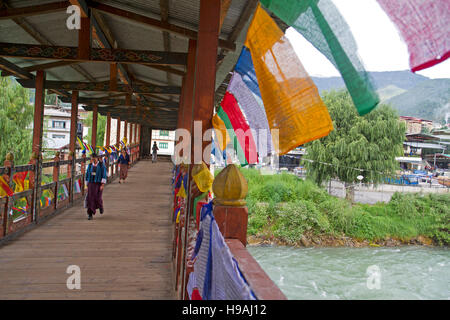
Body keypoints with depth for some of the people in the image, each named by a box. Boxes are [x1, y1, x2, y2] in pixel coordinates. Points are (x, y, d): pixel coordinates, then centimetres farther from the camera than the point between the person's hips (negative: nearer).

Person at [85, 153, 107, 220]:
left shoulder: (102, 165, -6)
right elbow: (87, 175, 12)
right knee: (90, 199, -8)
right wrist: (87, 185, 10)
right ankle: (90, 215, -3)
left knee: (97, 198, -9)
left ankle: (100, 206, 29)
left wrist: (102, 185, -19)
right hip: (91, 184, 3)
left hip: (99, 184, -3)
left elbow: (104, 175, -11)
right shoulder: (90, 165, 7)